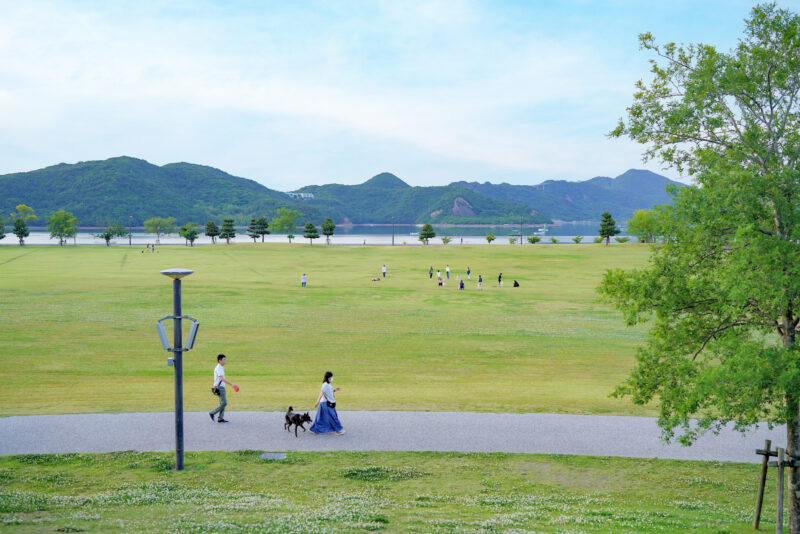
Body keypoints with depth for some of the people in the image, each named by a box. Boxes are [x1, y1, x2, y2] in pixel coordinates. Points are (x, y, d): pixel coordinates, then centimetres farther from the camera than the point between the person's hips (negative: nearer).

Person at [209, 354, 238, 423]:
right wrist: (232, 384, -32)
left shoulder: (221, 368, 15)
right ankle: (212, 413, -2)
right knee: (224, 403, -11)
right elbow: (222, 379, -26)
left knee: (223, 403, 8)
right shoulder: (218, 368, -15)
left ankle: (220, 418, 9)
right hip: (219, 388, -10)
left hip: (222, 387, 10)